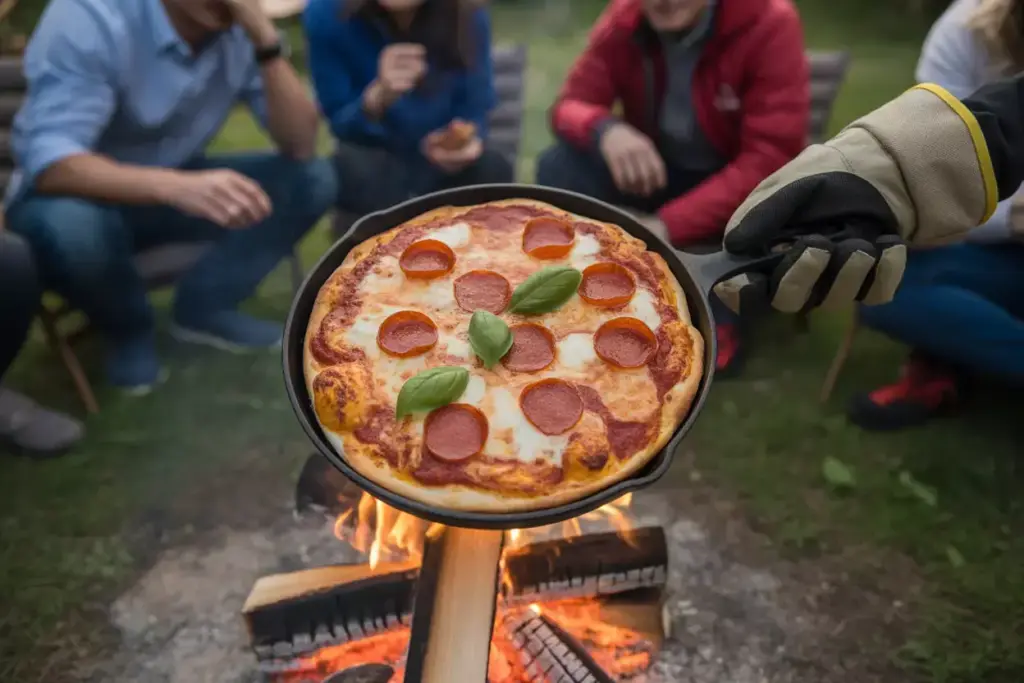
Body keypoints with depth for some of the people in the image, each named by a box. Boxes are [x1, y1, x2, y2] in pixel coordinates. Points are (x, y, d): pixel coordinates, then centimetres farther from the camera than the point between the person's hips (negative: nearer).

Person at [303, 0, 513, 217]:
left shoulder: (470, 18, -14)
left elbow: (475, 113, -6)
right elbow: (340, 126, -15)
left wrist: (466, 140, -30)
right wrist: (378, 97, -36)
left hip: (441, 167, 1)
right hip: (376, 163, -1)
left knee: (493, 169, -29)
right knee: (351, 169, -33)